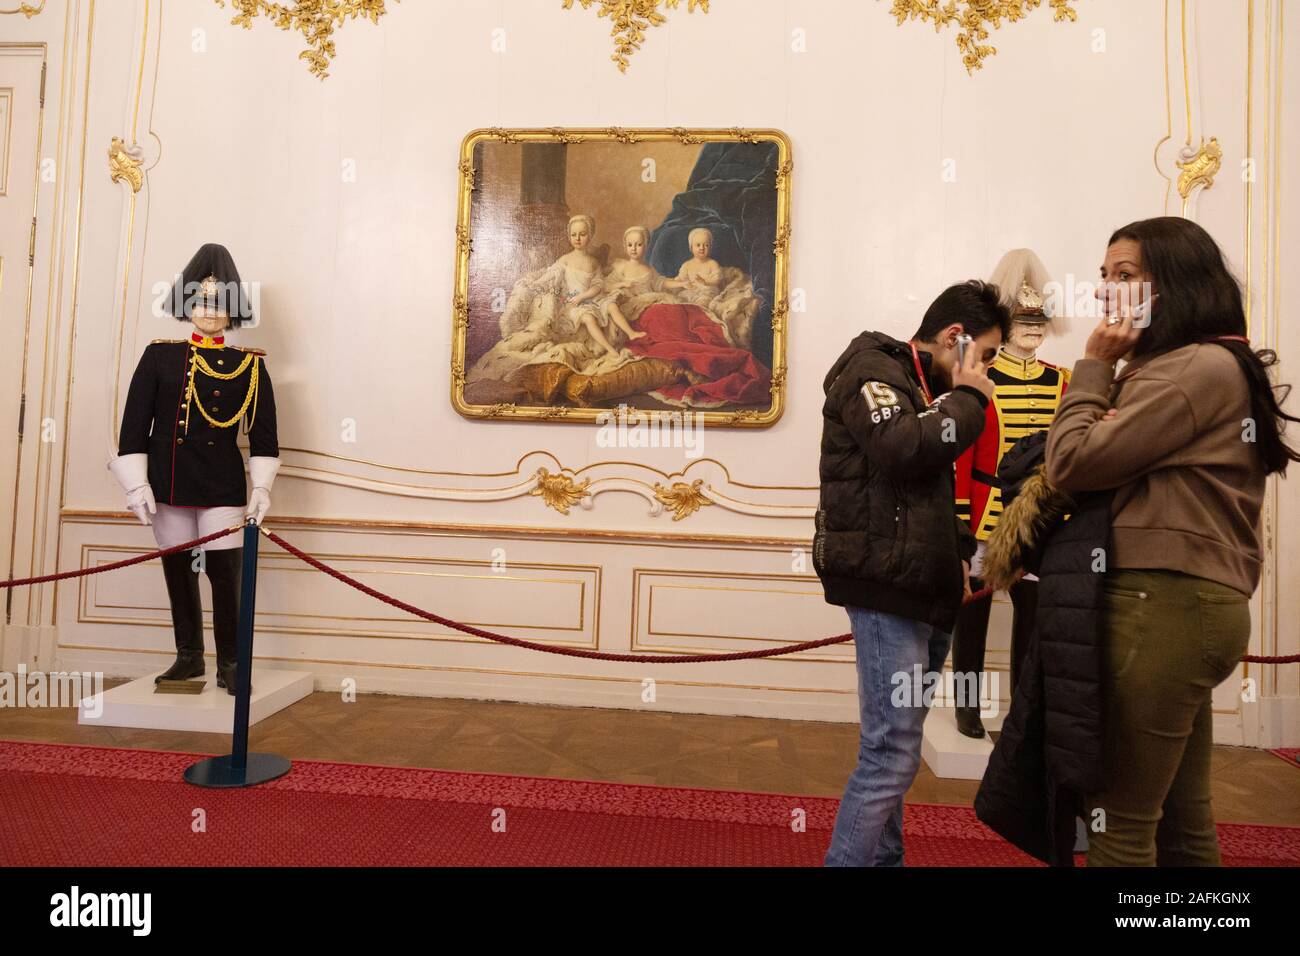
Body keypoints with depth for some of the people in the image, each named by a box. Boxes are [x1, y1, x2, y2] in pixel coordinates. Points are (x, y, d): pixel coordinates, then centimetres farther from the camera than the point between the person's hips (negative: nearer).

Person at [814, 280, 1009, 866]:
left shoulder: (921, 386, 23)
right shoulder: (873, 369, -5)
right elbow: (901, 448, -24)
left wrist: (957, 551, 15)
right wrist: (967, 399, -8)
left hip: (921, 589, 10)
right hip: (888, 587, -10)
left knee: (893, 748, 15)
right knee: (893, 753, -10)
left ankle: (882, 858, 26)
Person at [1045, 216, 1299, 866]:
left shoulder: (1199, 367, -12)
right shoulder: (1206, 366, 20)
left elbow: (1071, 463, -15)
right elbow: (1125, 463, 14)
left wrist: (1093, 365, -5)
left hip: (1163, 603, -10)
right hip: (1187, 600, 10)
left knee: (1120, 817, 0)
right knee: (1180, 818, 18)